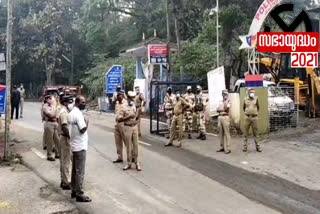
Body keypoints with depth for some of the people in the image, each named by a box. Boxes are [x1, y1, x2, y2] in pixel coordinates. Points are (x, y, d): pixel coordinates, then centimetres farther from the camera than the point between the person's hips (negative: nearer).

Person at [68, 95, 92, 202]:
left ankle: (74, 190, 25)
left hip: (75, 145, 10)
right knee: (80, 171, -4)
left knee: (75, 170, 16)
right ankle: (79, 194, 1)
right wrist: (87, 122, -7)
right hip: (80, 146, -10)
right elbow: (83, 129, -22)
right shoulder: (78, 114, -19)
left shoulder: (71, 113, 12)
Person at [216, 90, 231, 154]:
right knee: (221, 133, 9)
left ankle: (227, 148, -7)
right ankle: (222, 147, 16)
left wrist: (226, 100, -10)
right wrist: (223, 109, -7)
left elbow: (226, 108, -16)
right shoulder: (221, 102, 18)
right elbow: (217, 109, 10)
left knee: (226, 133, -8)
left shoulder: (228, 101, 1)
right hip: (220, 117, 6)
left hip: (225, 117, -6)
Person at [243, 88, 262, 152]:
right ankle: (245, 146, 10)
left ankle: (258, 146, 10)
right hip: (247, 117, 1)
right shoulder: (245, 99, 4)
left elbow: (258, 107, 14)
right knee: (246, 132, 4)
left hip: (254, 117, -1)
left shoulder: (256, 99, 1)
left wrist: (256, 113, 11)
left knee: (255, 132, 4)